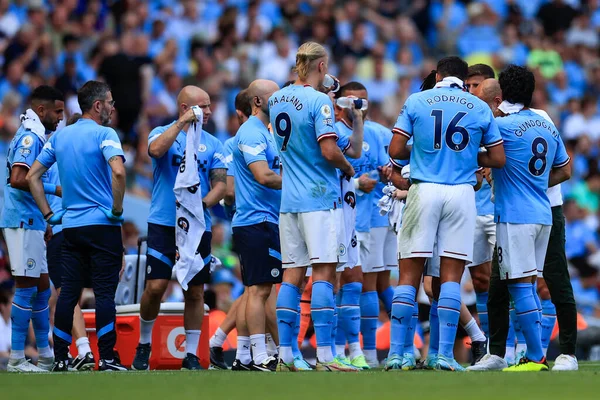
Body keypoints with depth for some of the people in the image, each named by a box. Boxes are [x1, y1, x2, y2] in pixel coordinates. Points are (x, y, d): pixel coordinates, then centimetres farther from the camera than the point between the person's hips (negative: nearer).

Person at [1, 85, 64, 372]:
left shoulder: (32, 136, 18)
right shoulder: (30, 137, -14)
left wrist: (44, 223, 23)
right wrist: (56, 190, -18)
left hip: (29, 222, 10)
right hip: (23, 222, -10)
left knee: (42, 287, 14)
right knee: (27, 289, -8)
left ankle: (45, 355, 20)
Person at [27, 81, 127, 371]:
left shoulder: (60, 136, 11)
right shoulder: (104, 134, -9)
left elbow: (32, 176, 13)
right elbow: (118, 171, -26)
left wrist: (48, 214, 14)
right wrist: (117, 209, -14)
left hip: (71, 225, 6)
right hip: (103, 226, -6)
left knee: (68, 292, 7)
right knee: (104, 293, -4)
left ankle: (60, 359, 7)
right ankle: (106, 359, -7)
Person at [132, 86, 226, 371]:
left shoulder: (212, 144, 10)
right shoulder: (163, 132, 4)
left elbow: (220, 185, 5)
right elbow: (155, 149, -20)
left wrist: (203, 204, -14)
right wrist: (181, 124, -19)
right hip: (164, 225, -3)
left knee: (195, 292, 3)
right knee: (155, 286, -10)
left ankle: (191, 354, 10)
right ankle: (144, 344, 11)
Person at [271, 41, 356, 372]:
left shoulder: (277, 100, 10)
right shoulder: (318, 102, -12)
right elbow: (329, 150, -19)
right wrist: (349, 170, 1)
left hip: (289, 198, 7)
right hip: (320, 197, -7)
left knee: (292, 275, 8)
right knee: (324, 272, -7)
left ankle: (285, 356, 6)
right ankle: (324, 357, -11)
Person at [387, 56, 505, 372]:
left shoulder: (416, 102, 5)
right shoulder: (480, 109, 8)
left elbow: (396, 150, 1)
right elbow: (498, 159, 9)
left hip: (424, 190, -1)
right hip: (462, 192, 1)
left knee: (409, 275, 3)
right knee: (451, 276, 3)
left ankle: (396, 352, 0)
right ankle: (445, 354, -3)